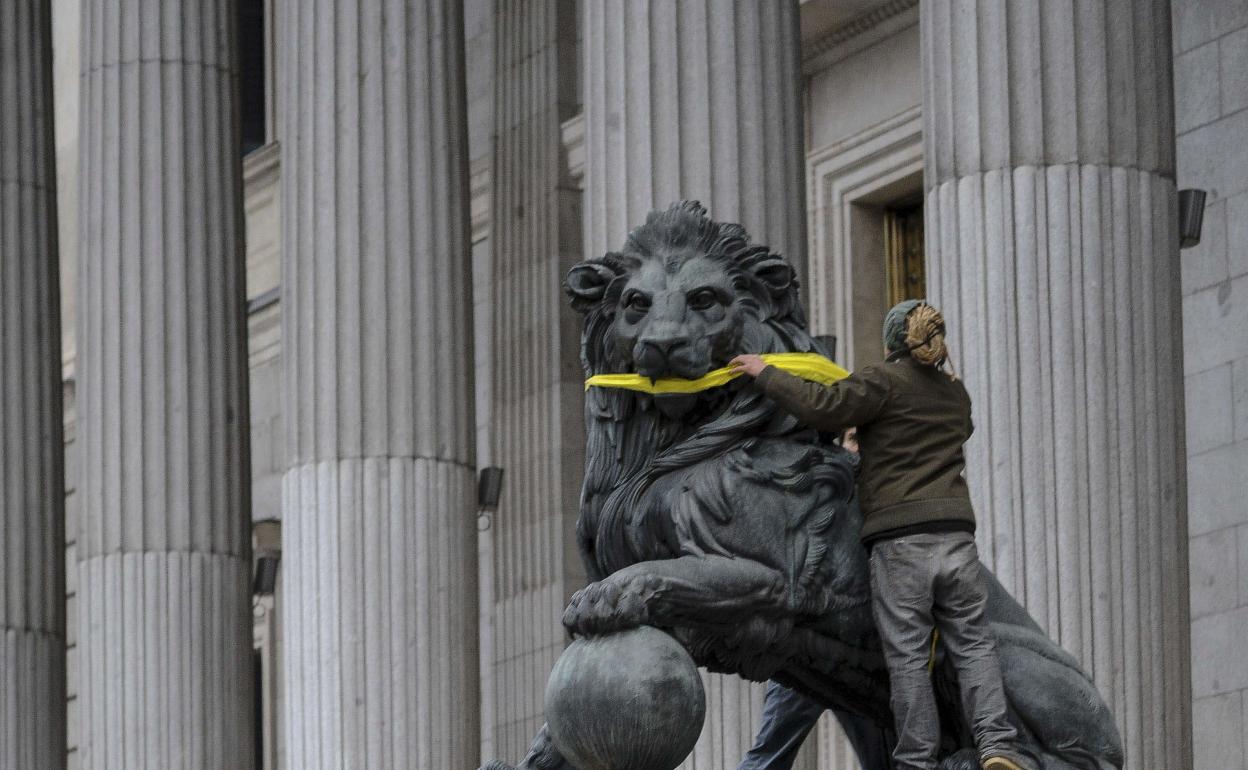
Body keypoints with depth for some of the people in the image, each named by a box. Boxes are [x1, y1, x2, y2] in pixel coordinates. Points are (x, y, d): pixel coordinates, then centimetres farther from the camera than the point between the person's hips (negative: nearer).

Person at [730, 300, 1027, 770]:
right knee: (972, 644, 8)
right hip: (956, 533, 5)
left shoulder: (884, 381, -2)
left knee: (907, 657, -1)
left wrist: (765, 374, -2)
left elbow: (821, 407, -14)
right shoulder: (955, 394, 19)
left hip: (899, 541, -5)